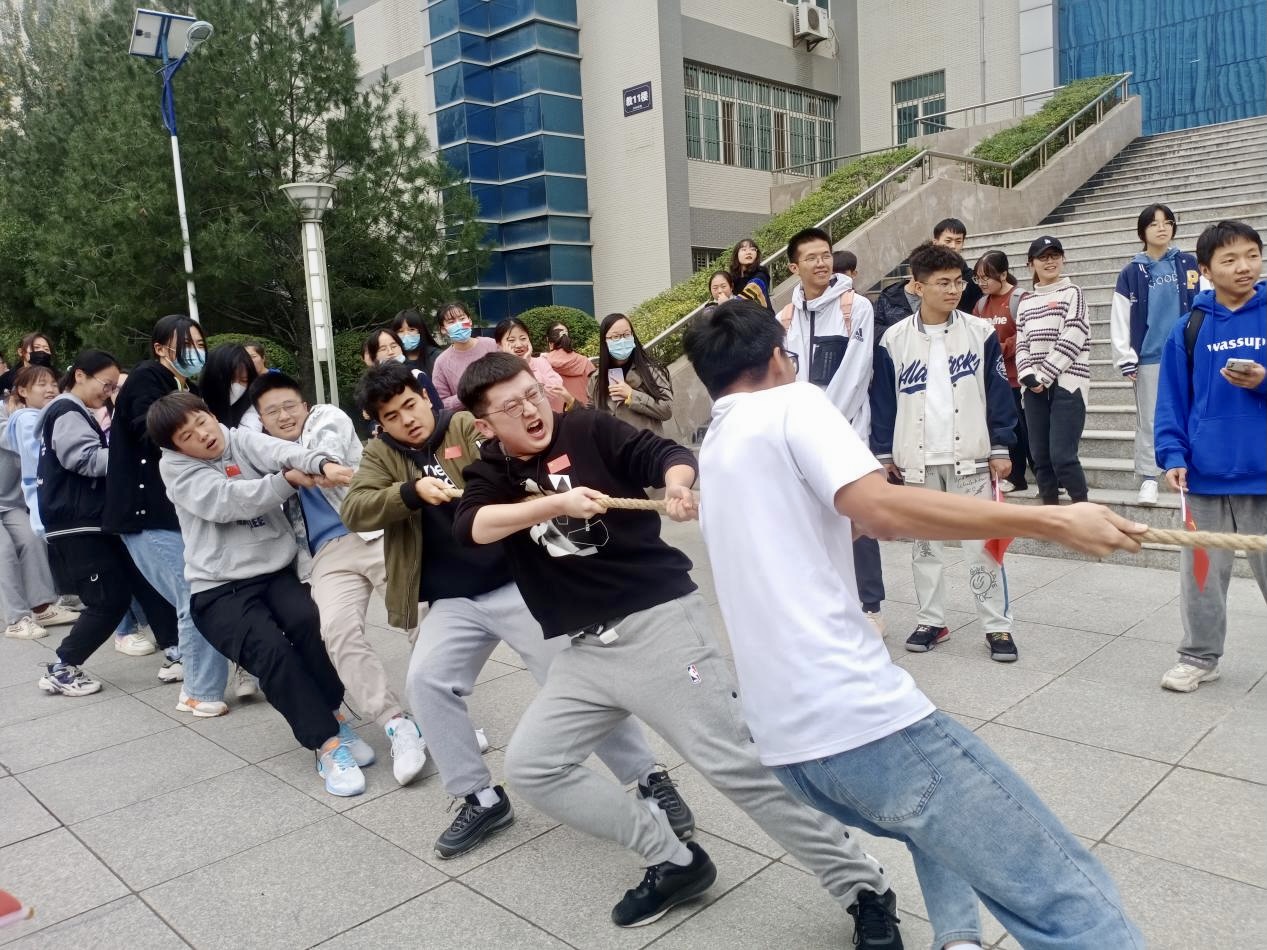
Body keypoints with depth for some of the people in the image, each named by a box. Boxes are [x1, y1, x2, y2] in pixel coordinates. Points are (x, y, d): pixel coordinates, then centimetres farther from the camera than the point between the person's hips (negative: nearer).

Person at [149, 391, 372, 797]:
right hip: (220, 588, -2)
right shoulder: (175, 467, 0)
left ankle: (329, 714, -1)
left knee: (311, 623, -24)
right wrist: (288, 481, -20)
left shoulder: (240, 439, 6)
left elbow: (281, 451, -18)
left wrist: (323, 463, -38)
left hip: (276, 569, 3)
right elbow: (226, 501, -17)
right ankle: (327, 744, -14)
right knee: (270, 649, -23)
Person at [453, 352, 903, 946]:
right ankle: (673, 861, 14)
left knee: (734, 762, -8)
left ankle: (864, 890, 7)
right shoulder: (491, 475, 8)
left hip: (658, 621, -5)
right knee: (530, 766, 3)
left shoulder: (588, 431, 0)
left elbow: (671, 455, -8)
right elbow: (473, 527, -12)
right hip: (585, 649, 6)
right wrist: (556, 502, -26)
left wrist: (677, 483, -31)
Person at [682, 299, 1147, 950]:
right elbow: (877, 507, -17)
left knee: (936, 820, 33)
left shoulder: (712, 456, 21)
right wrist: (1051, 521, -15)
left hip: (786, 741, 8)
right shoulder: (789, 402, -1)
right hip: (860, 718, -8)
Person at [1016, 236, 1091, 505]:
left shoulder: (1072, 293, 2)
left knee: (1062, 456, -12)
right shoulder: (1026, 303, 16)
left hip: (1067, 384, -5)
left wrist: (1045, 376, -12)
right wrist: (1029, 376, -7)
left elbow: (1072, 339, -9)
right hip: (1035, 387, 5)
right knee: (1040, 457, 6)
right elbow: (1021, 345, 10)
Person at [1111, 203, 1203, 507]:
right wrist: (1125, 360, -2)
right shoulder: (1131, 273, 4)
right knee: (1148, 421, 3)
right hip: (1148, 359, 0)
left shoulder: (1188, 264, 6)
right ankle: (1148, 480, 10)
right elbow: (1120, 319, 3)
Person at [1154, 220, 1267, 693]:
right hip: (1205, 475, 1)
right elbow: (1172, 401, 2)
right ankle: (1200, 656, 27)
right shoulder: (1188, 329, 1)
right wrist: (1172, 456, -6)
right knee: (1201, 574, 11)